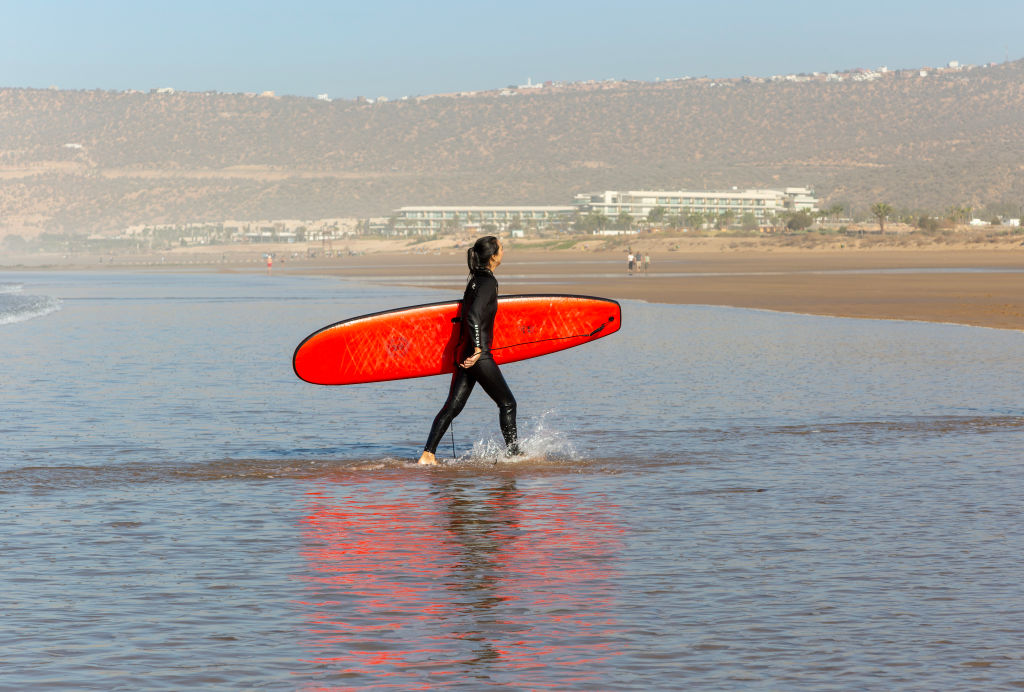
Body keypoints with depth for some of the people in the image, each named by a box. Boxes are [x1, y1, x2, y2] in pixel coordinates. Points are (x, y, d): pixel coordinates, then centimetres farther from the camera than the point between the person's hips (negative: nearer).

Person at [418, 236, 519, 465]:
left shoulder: (475, 280, 14)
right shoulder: (488, 282, -14)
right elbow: (474, 316, -25)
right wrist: (478, 350, -24)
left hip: (466, 352, 9)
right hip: (479, 356, -9)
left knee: (453, 405, 6)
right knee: (507, 403, 4)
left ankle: (427, 455, 0)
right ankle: (514, 454, 9)